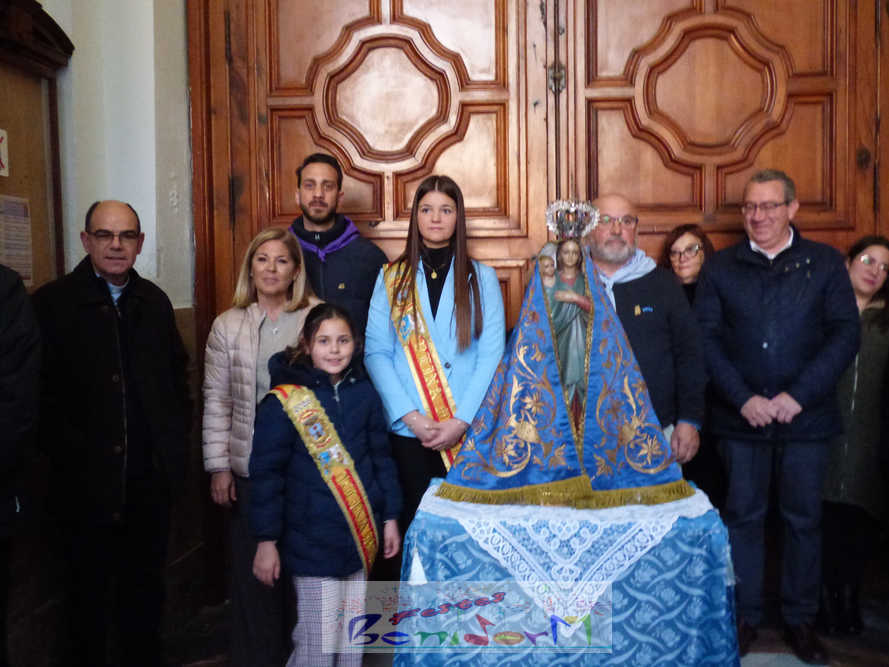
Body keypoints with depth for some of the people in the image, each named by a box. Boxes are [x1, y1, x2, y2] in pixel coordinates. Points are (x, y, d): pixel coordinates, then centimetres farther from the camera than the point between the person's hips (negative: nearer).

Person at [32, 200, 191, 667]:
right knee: (89, 593, 12)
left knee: (145, 588, 17)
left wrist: (176, 437, 4)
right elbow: (41, 392, -10)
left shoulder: (154, 302, 6)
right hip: (86, 483, -4)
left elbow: (176, 374, 13)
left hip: (150, 482, 4)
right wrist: (65, 452, -14)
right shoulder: (52, 303, -7)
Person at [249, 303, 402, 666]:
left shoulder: (364, 393, 4)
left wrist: (390, 517, 11)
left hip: (360, 537, 5)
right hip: (312, 542, -5)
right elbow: (266, 473, -8)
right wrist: (266, 540, -9)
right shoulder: (284, 401, -10)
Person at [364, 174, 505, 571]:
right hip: (407, 430, 0)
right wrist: (410, 415, -11)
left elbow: (492, 354, -1)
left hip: (468, 430, 0)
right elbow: (376, 352, 0)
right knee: (413, 526, 7)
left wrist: (462, 420, -11)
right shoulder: (392, 278, 7)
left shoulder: (481, 278, 6)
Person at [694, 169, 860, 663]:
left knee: (804, 519, 9)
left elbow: (845, 334, -3)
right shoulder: (721, 268, 5)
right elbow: (707, 339, -1)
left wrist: (798, 395, -13)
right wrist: (744, 398, -12)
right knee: (744, 516, 8)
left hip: (807, 417, 0)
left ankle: (801, 619, 24)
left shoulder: (825, 262, 3)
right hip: (741, 417, 0)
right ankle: (745, 615, 22)